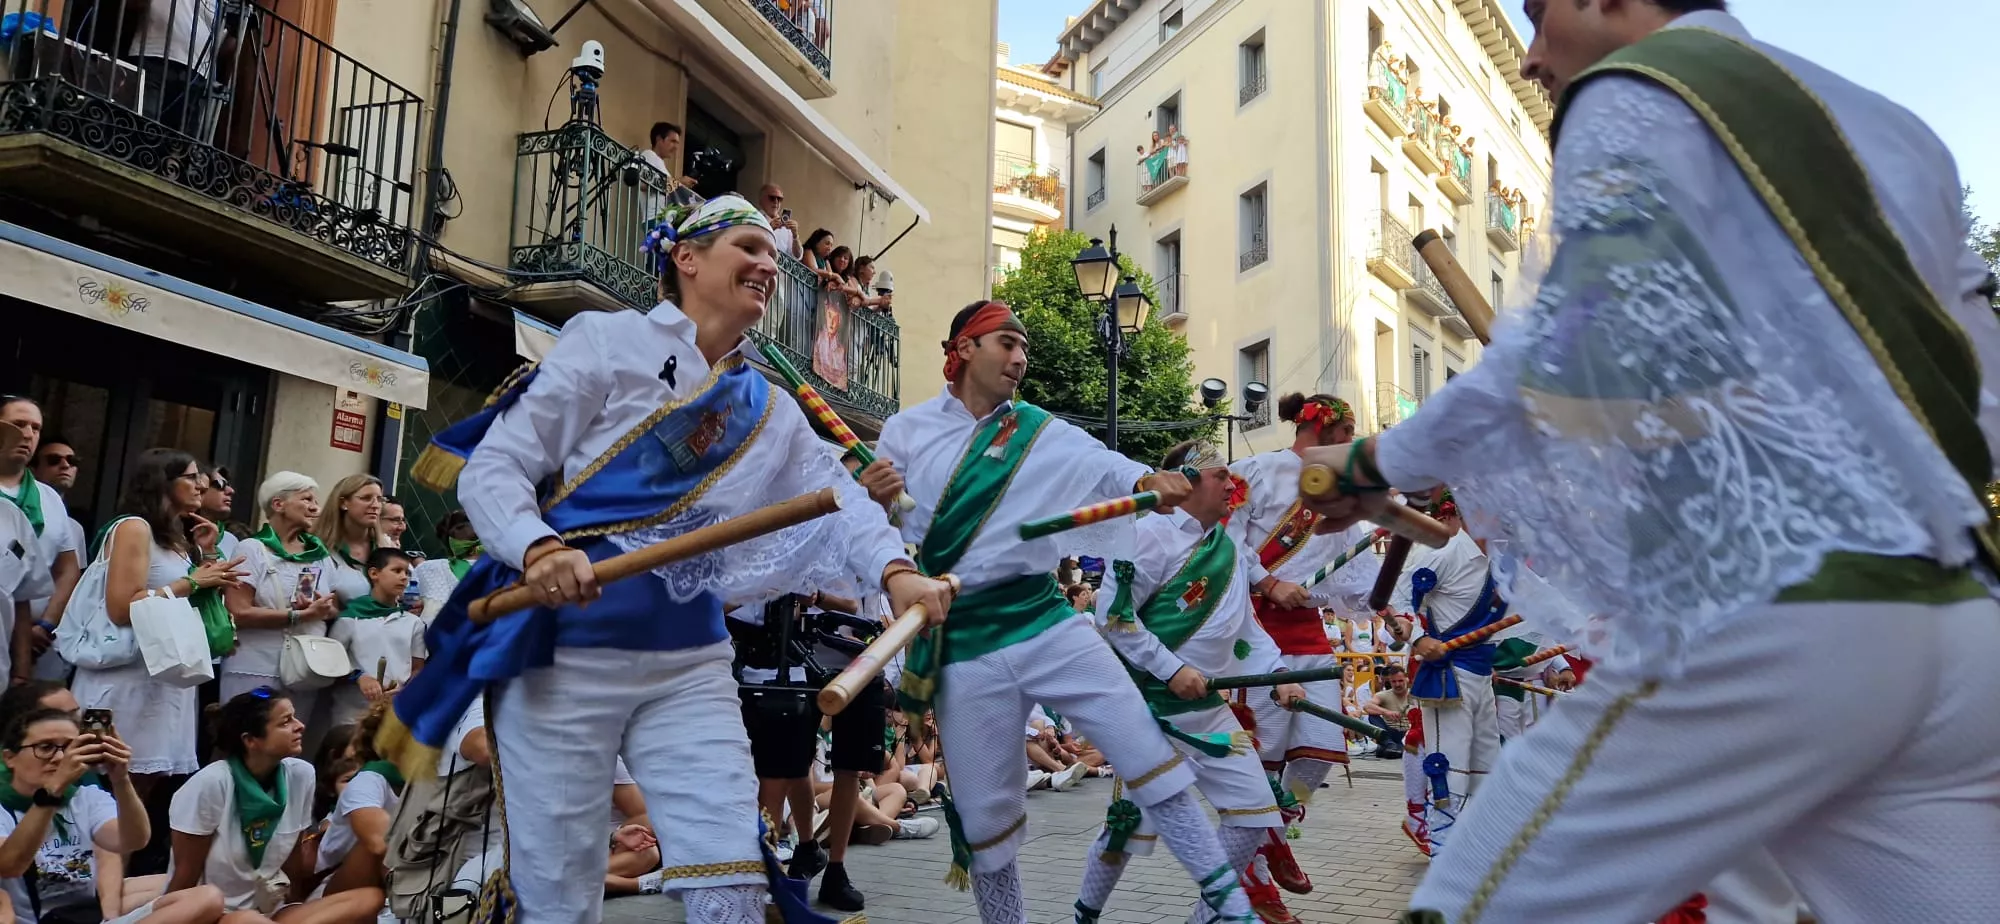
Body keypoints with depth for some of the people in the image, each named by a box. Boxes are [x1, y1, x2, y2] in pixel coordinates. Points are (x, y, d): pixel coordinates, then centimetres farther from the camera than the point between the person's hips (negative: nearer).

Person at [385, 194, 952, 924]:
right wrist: (537, 548, -27)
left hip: (689, 661, 4)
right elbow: (493, 467, -6)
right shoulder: (607, 341, -2)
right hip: (565, 650, -4)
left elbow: (838, 496, 1)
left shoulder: (771, 411, 13)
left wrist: (894, 570, -20)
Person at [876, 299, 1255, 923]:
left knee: (1149, 755, -4)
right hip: (961, 646, -1)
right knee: (985, 814, 6)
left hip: (1046, 624, 1)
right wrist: (871, 499, -15)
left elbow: (1109, 469, -11)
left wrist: (1148, 483, -34)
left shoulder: (1046, 435, 6)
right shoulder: (906, 431, 5)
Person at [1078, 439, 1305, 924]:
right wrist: (1171, 670, -17)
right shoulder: (1153, 533, -13)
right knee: (1136, 817, -2)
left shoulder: (1228, 548, 12)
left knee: (1255, 810, 6)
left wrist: (1277, 676, 4)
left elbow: (1244, 625, 18)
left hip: (1207, 706, 8)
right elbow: (1113, 614, -16)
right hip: (1147, 705, -8)